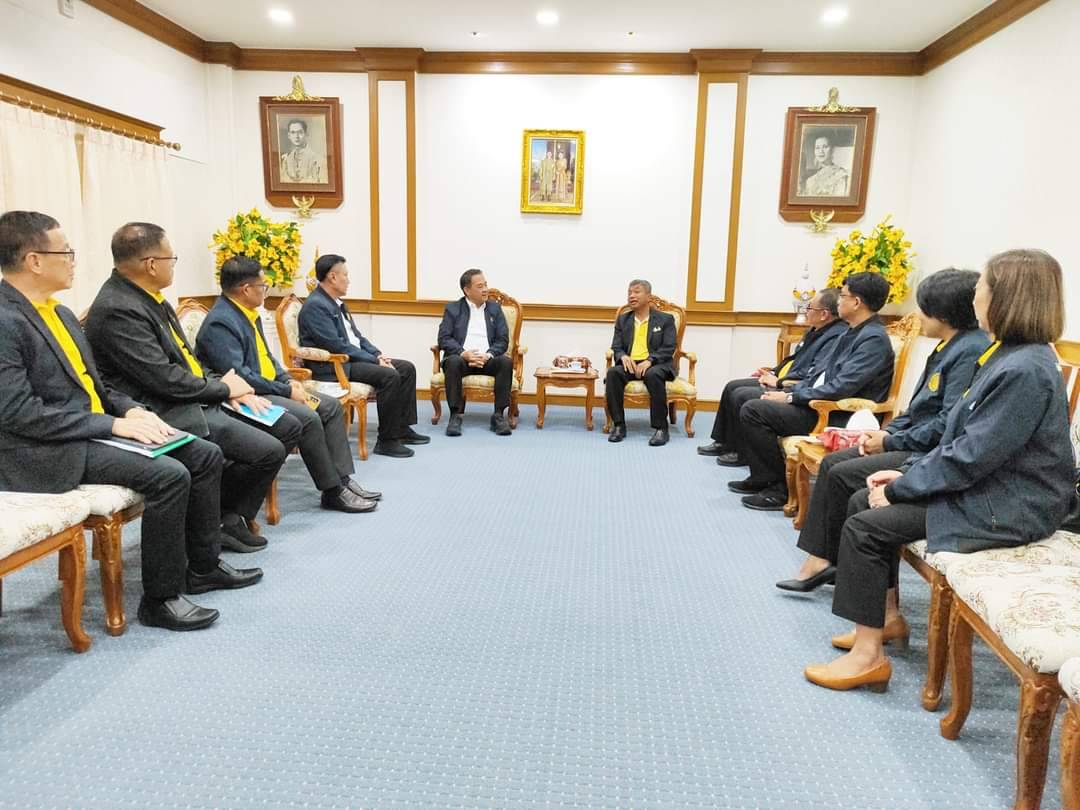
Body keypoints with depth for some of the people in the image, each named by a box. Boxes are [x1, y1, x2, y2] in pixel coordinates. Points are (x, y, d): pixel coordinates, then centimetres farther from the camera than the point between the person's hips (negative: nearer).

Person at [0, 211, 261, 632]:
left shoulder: (60, 313, 14)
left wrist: (131, 410, 0)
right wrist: (113, 424, -22)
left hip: (93, 431, 10)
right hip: (50, 454, -9)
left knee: (206, 455, 2)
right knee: (169, 475, -26)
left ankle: (203, 566, 15)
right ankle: (160, 598, -10)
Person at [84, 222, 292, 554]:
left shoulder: (147, 297, 10)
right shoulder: (117, 310, -19)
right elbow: (165, 379, -23)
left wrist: (222, 385, 1)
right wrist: (224, 388, -10)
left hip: (195, 399, 10)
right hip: (171, 414, -10)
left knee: (288, 428, 5)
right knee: (269, 450, -18)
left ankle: (233, 513, 15)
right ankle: (223, 519, 7)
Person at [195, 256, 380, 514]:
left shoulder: (249, 314, 12)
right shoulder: (220, 322, -18)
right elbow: (237, 376, -25)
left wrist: (288, 380, 4)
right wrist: (286, 391, -19)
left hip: (268, 388, 10)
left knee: (332, 406, 1)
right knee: (308, 418, -26)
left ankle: (342, 479, -2)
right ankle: (333, 492, -13)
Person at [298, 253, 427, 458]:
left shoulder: (337, 302, 15)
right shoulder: (315, 305, -15)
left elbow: (356, 335, 18)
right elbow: (336, 345, -22)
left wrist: (378, 354, 1)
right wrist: (374, 360, -19)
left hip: (352, 358, 10)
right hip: (333, 366, -10)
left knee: (407, 368, 2)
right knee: (390, 376, -27)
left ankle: (402, 428, 5)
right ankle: (386, 440, -19)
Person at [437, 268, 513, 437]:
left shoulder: (495, 308, 17)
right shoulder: (452, 309, 11)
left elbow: (503, 340, 7)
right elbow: (444, 339, 0)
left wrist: (488, 355, -13)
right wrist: (464, 353, -18)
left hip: (487, 359, 2)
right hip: (462, 358, -2)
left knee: (506, 361, -29)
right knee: (453, 362, -35)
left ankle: (499, 415, -25)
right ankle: (455, 415, -29)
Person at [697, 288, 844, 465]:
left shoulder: (836, 338, -20)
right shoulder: (817, 331, 13)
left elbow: (813, 377, -27)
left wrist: (778, 382, -19)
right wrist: (773, 372, 8)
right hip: (782, 380, 11)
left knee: (741, 396, -18)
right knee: (732, 387, 9)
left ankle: (743, 453, -2)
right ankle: (724, 442, 16)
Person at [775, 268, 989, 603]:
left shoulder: (971, 351, -18)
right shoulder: (948, 347, 14)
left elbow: (948, 425, -24)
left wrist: (890, 442, -15)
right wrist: (887, 430, 3)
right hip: (916, 444, 10)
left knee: (845, 475, -15)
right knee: (832, 463, 2)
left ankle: (826, 561, 6)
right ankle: (820, 560, 1)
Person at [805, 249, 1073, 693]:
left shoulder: (1025, 370, -23)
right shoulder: (1008, 355, 9)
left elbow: (971, 458, -25)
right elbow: (960, 439, 13)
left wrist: (900, 487, -15)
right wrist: (907, 473, 4)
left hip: (1005, 508, -10)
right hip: (984, 487, 10)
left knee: (865, 528, -14)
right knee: (862, 503, 6)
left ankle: (868, 655, -3)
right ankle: (885, 617, 16)